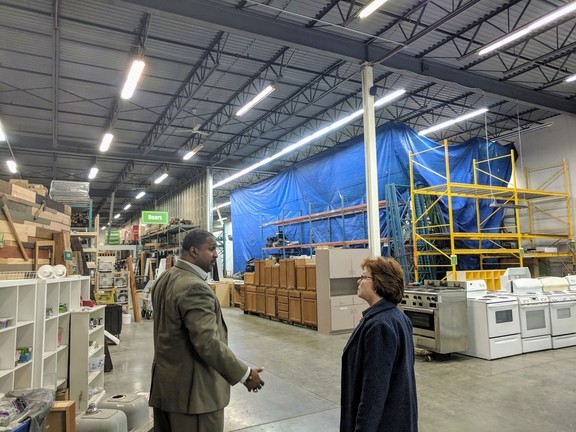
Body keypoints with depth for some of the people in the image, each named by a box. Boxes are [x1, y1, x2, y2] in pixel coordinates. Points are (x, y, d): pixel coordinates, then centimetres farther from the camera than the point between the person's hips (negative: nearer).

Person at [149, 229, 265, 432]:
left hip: (164, 382, 10)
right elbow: (208, 344, -28)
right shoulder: (195, 288, -25)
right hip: (192, 390, -9)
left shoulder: (164, 278, 6)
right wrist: (245, 375, -18)